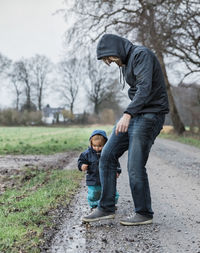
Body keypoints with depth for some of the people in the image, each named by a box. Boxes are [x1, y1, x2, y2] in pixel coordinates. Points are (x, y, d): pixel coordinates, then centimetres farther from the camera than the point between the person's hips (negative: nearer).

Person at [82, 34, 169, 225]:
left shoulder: (141, 54, -12)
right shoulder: (125, 64, 17)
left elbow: (145, 87, -26)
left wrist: (128, 114, -35)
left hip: (150, 115, -9)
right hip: (134, 115, 9)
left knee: (135, 166, -8)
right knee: (107, 156, 2)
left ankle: (144, 213, 9)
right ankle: (106, 208, 8)